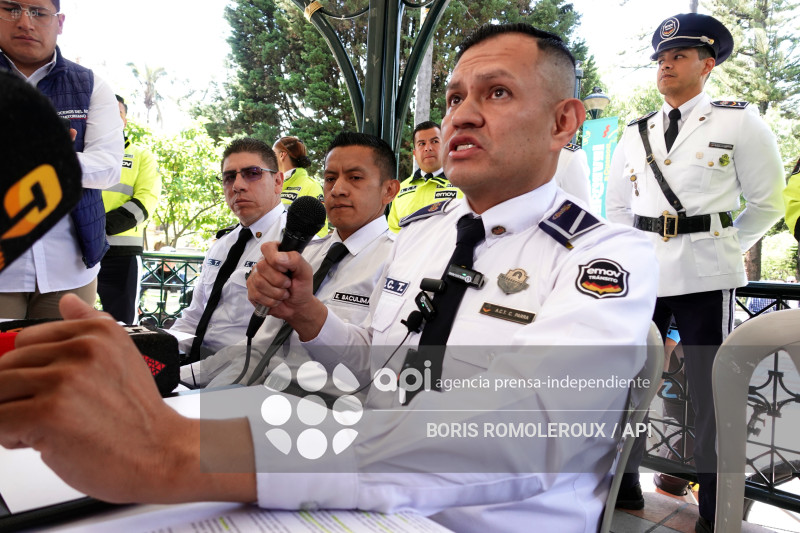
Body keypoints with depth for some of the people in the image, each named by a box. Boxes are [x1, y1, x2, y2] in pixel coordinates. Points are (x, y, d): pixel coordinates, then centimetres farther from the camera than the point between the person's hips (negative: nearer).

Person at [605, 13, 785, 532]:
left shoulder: (740, 123, 3)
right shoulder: (634, 135, 13)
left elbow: (766, 204, 6)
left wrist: (725, 250, 8)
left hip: (705, 275, -4)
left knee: (711, 390, 2)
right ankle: (625, 485, 29)